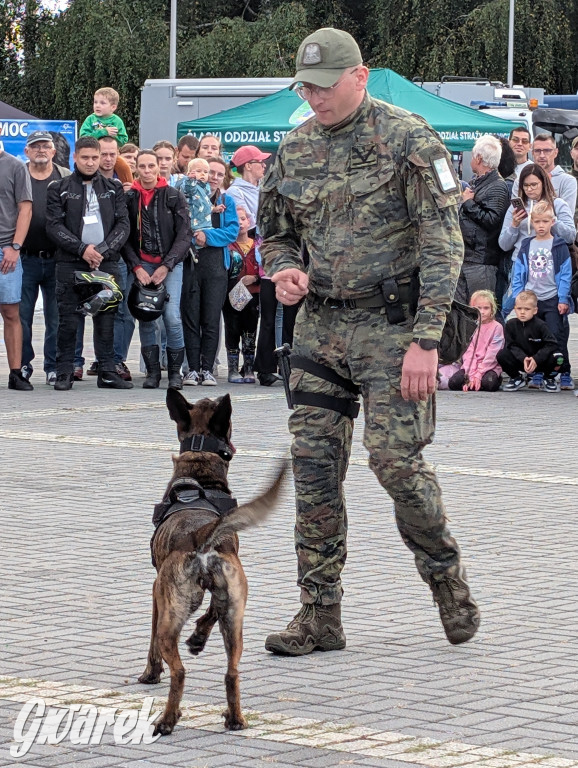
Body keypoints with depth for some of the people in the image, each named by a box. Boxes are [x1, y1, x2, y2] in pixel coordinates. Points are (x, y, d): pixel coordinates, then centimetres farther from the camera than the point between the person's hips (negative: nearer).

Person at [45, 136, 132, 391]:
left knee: (106, 317, 2)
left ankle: (107, 372, 7)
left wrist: (103, 250, -9)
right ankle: (64, 372, 3)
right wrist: (82, 249, -13)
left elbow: (123, 225, 6)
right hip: (70, 264, -2)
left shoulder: (113, 188, 12)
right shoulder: (59, 189, 6)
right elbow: (54, 226, -2)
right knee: (68, 319, -3)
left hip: (106, 262, 2)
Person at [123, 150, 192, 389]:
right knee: (145, 317, -4)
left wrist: (166, 266, -10)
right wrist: (137, 267, -7)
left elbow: (185, 235, -2)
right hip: (140, 265, 2)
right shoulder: (129, 198, 5)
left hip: (170, 264, -2)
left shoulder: (174, 197, 1)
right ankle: (152, 371, 6)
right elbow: (124, 237, 5)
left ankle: (175, 371, -4)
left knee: (172, 316, -15)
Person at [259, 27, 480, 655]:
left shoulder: (409, 140, -8)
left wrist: (426, 340, -18)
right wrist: (281, 269, -3)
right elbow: (275, 230, 23)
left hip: (391, 324, -5)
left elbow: (442, 244, -11)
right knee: (313, 466, 1)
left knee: (396, 458, -11)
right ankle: (320, 614, 7)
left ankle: (447, 576, 14)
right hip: (320, 326, 6)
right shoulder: (295, 149, 9)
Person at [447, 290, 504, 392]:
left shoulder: (497, 327, -4)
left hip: (490, 367, -3)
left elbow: (491, 355, -9)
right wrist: (471, 376, -15)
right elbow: (468, 353, -2)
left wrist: (478, 375, -15)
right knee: (453, 382, -22)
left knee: (489, 383, -34)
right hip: (470, 366, 3)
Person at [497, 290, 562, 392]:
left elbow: (551, 345, -21)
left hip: (540, 361, -2)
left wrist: (536, 359, -32)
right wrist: (523, 359, -29)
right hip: (520, 359, 2)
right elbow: (511, 345, -11)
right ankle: (517, 378, 4)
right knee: (501, 355, -24)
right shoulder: (511, 325, -8)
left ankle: (549, 379, 2)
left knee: (556, 357, -32)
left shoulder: (540, 325, -16)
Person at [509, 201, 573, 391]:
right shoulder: (526, 247, 9)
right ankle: (537, 374, 15)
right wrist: (518, 297, 4)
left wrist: (563, 299, -8)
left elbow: (565, 274, -3)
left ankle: (564, 374, -3)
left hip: (553, 300, -4)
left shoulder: (559, 246, -1)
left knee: (556, 337, -7)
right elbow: (518, 274, 11)